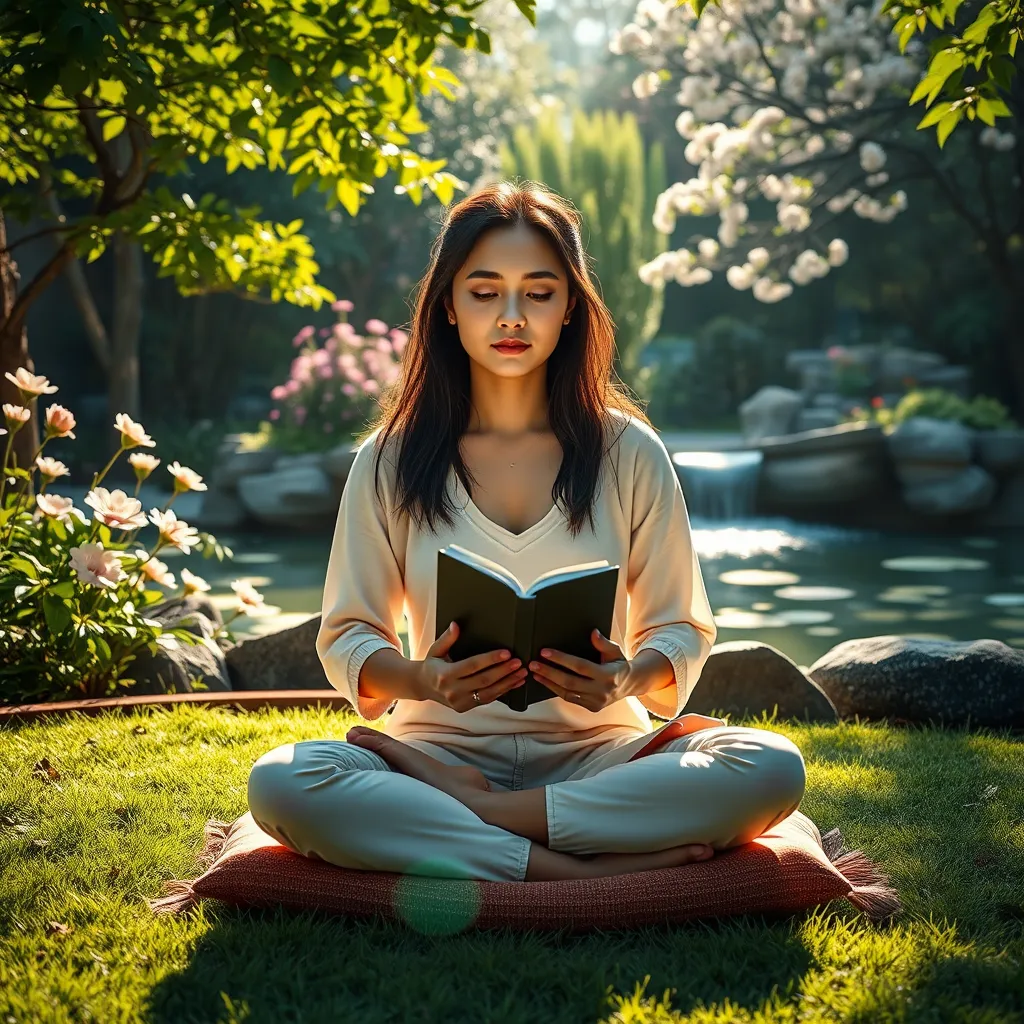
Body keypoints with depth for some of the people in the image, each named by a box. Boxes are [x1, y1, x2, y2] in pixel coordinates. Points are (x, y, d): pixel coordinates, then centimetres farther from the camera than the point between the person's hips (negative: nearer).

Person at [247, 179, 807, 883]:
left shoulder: (630, 453, 5)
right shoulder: (391, 461, 4)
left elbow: (682, 630, 8)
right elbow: (346, 638, 5)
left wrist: (630, 679, -16)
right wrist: (425, 679, -18)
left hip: (595, 756, 1)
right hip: (445, 743, -1)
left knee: (771, 767, -28)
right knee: (282, 782, -31)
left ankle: (451, 808, -23)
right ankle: (578, 872, -29)